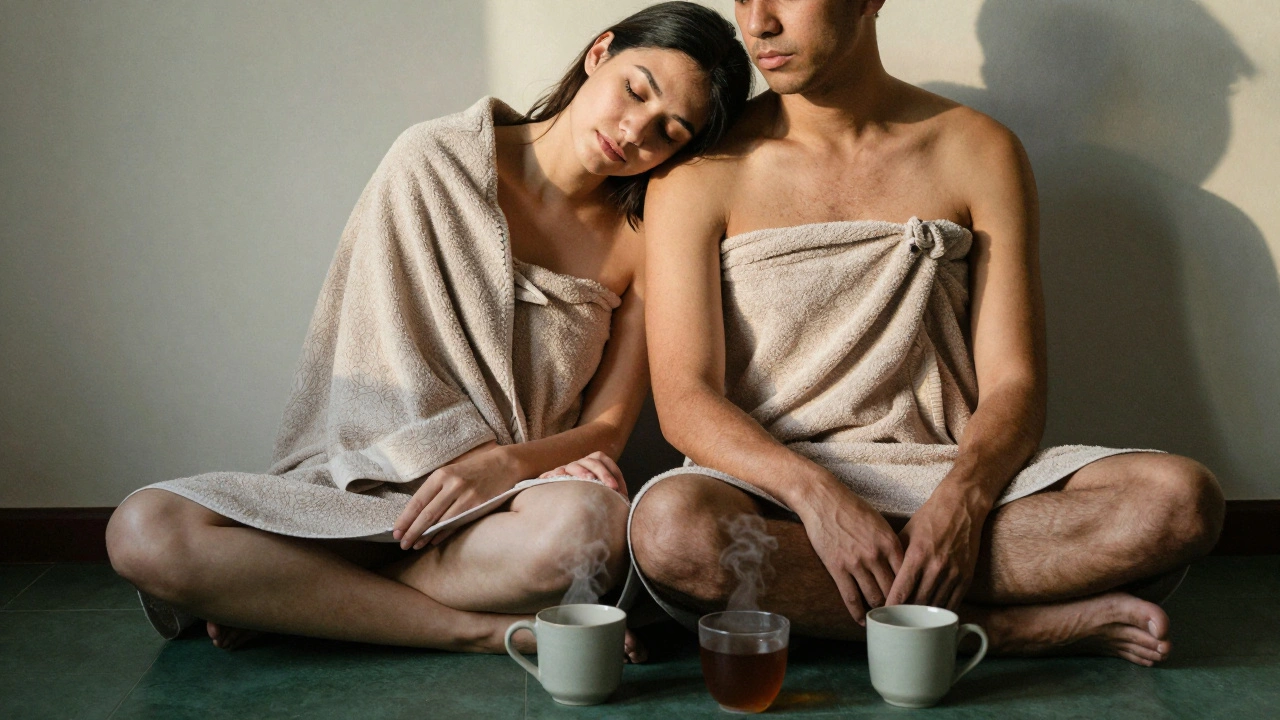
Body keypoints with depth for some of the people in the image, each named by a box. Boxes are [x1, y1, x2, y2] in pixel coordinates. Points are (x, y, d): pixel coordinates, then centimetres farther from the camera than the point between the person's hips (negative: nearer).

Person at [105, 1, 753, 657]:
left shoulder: (645, 240, 4)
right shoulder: (434, 163, -1)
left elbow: (608, 429, 1)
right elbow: (386, 360, -5)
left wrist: (507, 464, -20)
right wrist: (541, 456, -12)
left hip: (514, 503, 1)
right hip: (376, 475, -1)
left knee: (590, 522, -38)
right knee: (145, 531, -24)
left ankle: (286, 594, -17)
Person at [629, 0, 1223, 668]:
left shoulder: (979, 152, 7)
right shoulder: (700, 171, 2)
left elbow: (1012, 384, 1)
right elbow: (685, 399, -7)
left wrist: (961, 500, -20)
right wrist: (817, 496, -24)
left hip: (950, 470, 2)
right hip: (772, 483, -1)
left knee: (1182, 498, -23)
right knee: (670, 521, -37)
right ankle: (1012, 624, -23)